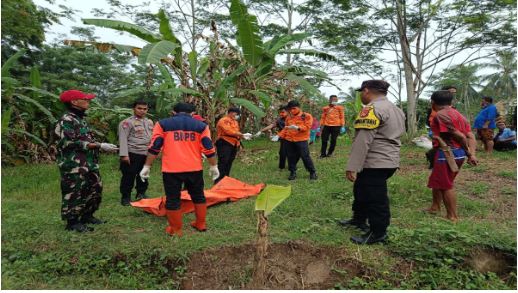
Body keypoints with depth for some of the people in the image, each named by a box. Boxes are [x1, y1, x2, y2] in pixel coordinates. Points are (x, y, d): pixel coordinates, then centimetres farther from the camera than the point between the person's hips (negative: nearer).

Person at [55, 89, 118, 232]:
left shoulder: (81, 118, 14)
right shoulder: (66, 120, -14)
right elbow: (71, 142, -22)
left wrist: (100, 146, 8)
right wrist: (99, 146, -23)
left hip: (88, 163, 9)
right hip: (74, 165, -9)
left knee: (95, 188, 15)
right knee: (75, 193, 1)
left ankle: (87, 215, 30)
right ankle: (72, 222, 16)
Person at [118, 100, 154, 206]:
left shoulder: (149, 122, 14)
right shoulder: (127, 122, -8)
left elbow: (152, 138, 20)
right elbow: (123, 139, -13)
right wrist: (124, 154, -20)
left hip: (146, 154, 6)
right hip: (132, 154, -6)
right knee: (129, 176, 1)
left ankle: (141, 193, 31)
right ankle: (125, 197, 14)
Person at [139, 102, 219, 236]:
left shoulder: (163, 124, 5)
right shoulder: (201, 125, 6)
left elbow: (154, 147, 1)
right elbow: (209, 149, 4)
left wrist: (147, 166, 8)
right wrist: (213, 166, 13)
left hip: (171, 169, -2)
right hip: (195, 168, 2)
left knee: (172, 199, 11)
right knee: (198, 196, 20)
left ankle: (175, 229, 20)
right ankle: (201, 224, 30)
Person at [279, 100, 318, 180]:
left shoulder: (307, 116, -1)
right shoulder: (289, 118, 13)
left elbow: (307, 127, -11)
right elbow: (285, 128, 18)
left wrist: (298, 128, -26)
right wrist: (280, 136, 4)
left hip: (301, 140, -4)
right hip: (289, 140, 5)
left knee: (305, 156, -4)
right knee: (291, 157, 7)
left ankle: (313, 172, 12)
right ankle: (293, 172, 22)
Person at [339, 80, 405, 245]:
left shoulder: (372, 109, -17)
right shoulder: (395, 109, 16)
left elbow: (363, 140, -25)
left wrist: (352, 167, -25)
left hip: (375, 164, -10)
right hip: (388, 161, 10)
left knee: (375, 199, 2)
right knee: (362, 190, 24)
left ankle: (378, 233, 15)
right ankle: (359, 219, 38)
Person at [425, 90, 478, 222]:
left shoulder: (441, 115, -14)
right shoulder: (459, 115, 14)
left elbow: (459, 136, -17)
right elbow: (470, 136, 5)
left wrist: (468, 152, -3)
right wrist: (472, 154, -2)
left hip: (447, 153, -9)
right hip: (459, 153, 9)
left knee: (446, 185, 2)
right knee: (436, 181, 21)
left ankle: (452, 216, 11)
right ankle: (434, 207, 33)